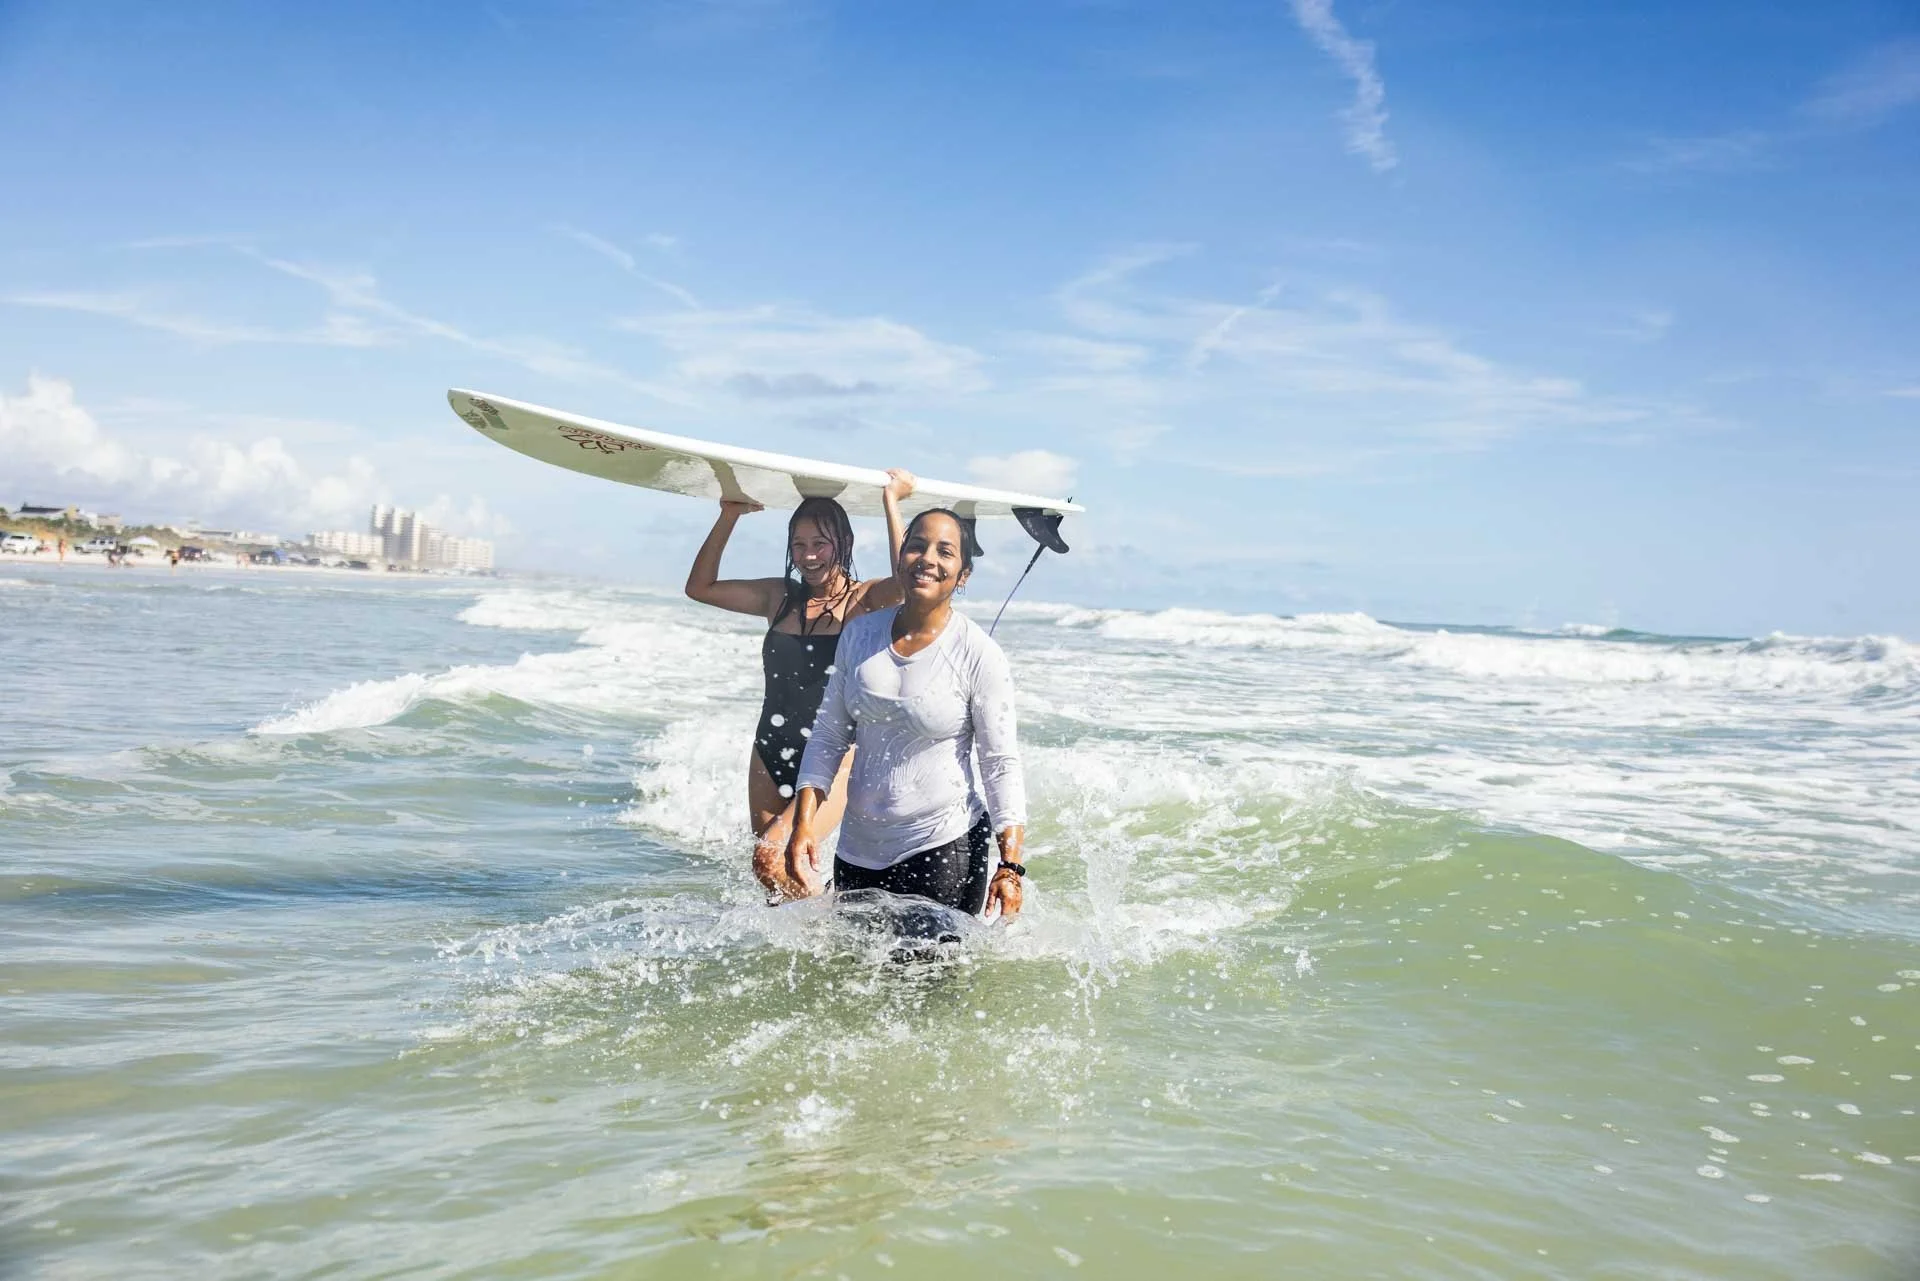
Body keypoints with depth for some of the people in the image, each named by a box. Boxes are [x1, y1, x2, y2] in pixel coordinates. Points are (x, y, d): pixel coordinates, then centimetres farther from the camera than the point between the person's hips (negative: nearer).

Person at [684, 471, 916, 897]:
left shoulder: (865, 600, -7)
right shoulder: (780, 597, 8)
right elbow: (700, 587, 9)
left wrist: (891, 501, -21)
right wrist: (730, 516, 2)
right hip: (770, 756, 6)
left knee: (772, 858, -20)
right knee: (777, 876, 10)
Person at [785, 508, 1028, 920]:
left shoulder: (979, 655, -11)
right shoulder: (859, 634, 1)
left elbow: (1001, 762, -9)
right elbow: (828, 735, 7)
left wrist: (1010, 866, -15)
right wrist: (804, 823, -3)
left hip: (946, 845, -5)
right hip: (858, 848, 5)